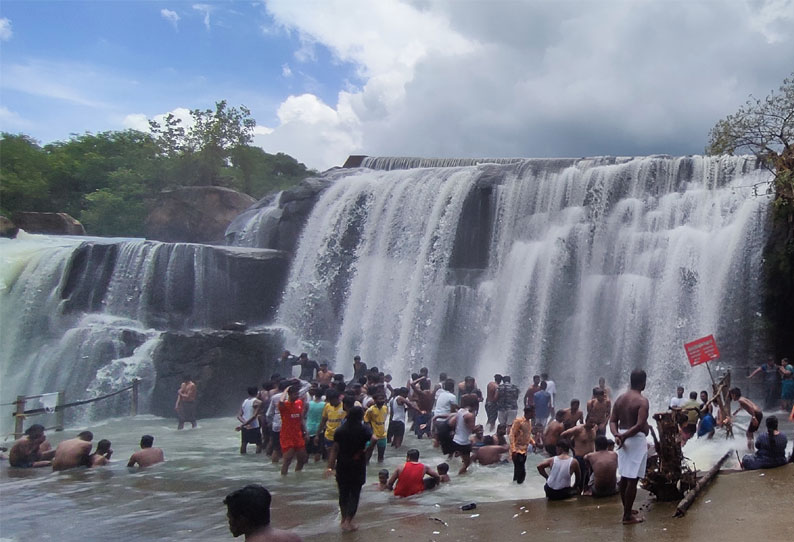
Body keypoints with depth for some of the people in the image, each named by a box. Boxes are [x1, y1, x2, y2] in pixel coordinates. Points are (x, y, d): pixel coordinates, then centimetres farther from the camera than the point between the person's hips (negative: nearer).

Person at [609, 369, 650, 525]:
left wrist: (617, 435, -9)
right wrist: (624, 436, -18)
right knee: (633, 479, -2)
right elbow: (640, 425, -24)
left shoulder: (620, 399, 8)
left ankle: (627, 511, 28)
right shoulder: (642, 401, -15)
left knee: (624, 477, 16)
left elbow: (613, 420, 4)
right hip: (636, 440, -8)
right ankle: (628, 516, 2)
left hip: (624, 439, 8)